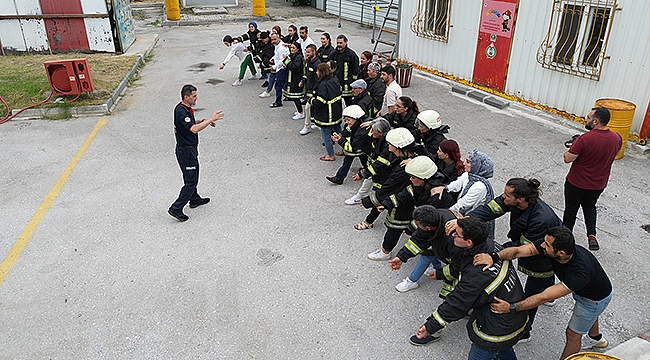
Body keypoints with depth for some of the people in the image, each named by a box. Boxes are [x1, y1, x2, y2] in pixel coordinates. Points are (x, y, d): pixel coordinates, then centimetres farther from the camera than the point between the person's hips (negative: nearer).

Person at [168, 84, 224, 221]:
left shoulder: (186, 108, 7)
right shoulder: (181, 111, -25)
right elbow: (194, 129, -36)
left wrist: (204, 121, 8)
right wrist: (210, 119, -31)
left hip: (190, 149, 10)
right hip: (186, 151, -10)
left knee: (192, 176, 25)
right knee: (190, 181, -5)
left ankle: (195, 199, 42)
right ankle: (176, 208, -1)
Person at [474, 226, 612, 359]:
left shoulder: (580, 271, -48)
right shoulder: (548, 244, -32)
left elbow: (545, 297, -49)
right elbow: (518, 250, -39)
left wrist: (512, 307, -51)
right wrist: (494, 257, -58)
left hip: (596, 298, -7)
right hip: (582, 288, 7)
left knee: (572, 334, 8)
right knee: (586, 313, 35)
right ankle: (596, 338, 66)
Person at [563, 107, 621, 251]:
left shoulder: (585, 139, -28)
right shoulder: (616, 138, -8)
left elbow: (568, 159, -25)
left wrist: (572, 147, -5)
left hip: (577, 183, -5)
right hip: (599, 184, 5)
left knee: (571, 209, 15)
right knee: (590, 206, 28)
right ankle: (591, 235, 12)